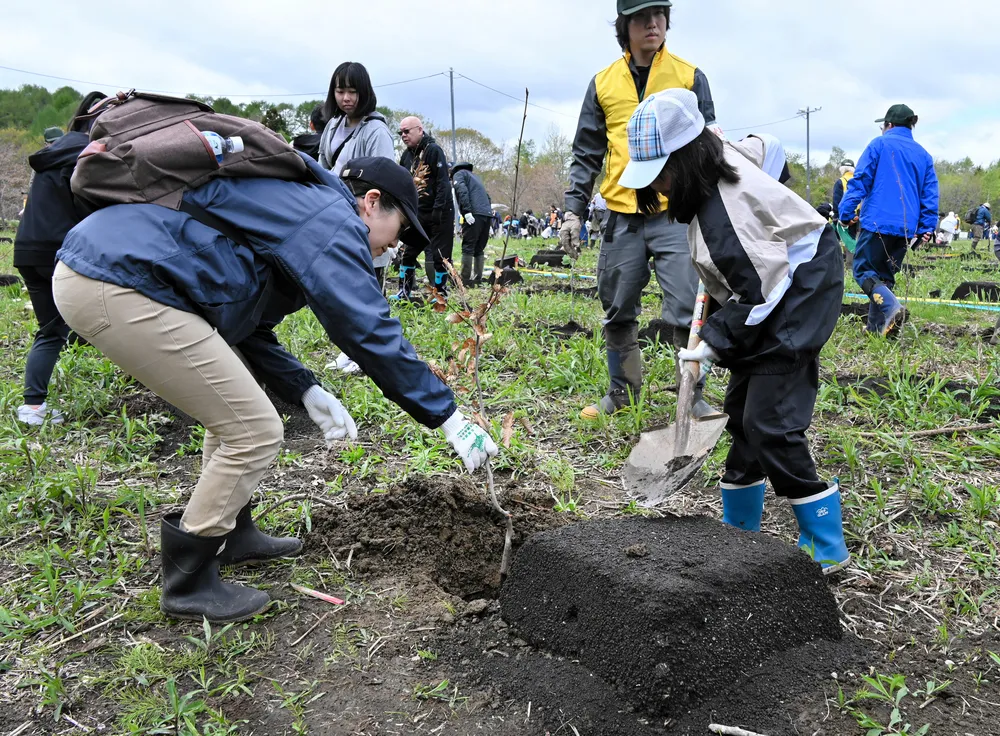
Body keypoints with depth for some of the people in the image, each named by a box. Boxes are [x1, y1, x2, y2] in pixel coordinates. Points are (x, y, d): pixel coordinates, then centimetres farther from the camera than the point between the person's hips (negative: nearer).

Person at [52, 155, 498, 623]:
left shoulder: (285, 206, 26)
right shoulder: (331, 219, -6)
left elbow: (246, 327, 25)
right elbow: (372, 333, -15)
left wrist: (307, 391, 15)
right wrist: (448, 417, -8)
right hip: (117, 288, -11)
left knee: (234, 412, 22)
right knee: (255, 432, -6)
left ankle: (234, 536, 35)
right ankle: (188, 584, 10)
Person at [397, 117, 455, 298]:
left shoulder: (434, 150, -10)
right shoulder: (405, 156, 11)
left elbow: (443, 183, -16)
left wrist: (438, 210, -22)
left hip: (439, 214, -7)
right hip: (416, 214, 7)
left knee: (440, 256, -1)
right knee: (408, 253, 6)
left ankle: (441, 294, 9)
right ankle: (404, 292, 15)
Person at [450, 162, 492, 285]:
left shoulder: (458, 174, 9)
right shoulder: (473, 175, 33)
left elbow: (462, 191, -11)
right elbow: (487, 196, 27)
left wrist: (467, 211, -17)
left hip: (474, 215, -7)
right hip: (487, 214, 7)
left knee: (468, 247, -6)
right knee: (479, 249, 12)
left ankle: (466, 280, -8)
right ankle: (477, 279, 11)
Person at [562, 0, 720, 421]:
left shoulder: (690, 77, 6)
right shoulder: (603, 83, 10)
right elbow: (587, 154, 12)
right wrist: (574, 209, 3)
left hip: (677, 214, -2)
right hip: (622, 217, 2)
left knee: (686, 311, -6)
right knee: (618, 313, 9)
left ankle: (693, 396, 11)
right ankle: (622, 391, 26)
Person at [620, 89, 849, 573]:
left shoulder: (721, 213, -30)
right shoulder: (720, 159, -2)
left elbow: (759, 294, -28)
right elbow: (761, 148, 21)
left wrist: (713, 344, -17)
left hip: (799, 292, -10)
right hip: (775, 278, 10)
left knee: (769, 423, -14)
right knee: (742, 410, 12)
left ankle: (826, 547, 0)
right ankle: (739, 527, 25)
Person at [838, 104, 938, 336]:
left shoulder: (879, 145, 1)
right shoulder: (923, 155, 16)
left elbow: (859, 181, -6)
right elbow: (930, 194, 13)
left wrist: (846, 213, -5)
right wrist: (927, 227, 15)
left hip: (878, 222, -5)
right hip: (906, 227, 6)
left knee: (863, 270, -1)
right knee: (884, 275, 14)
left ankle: (890, 306, -26)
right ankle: (876, 327, 9)